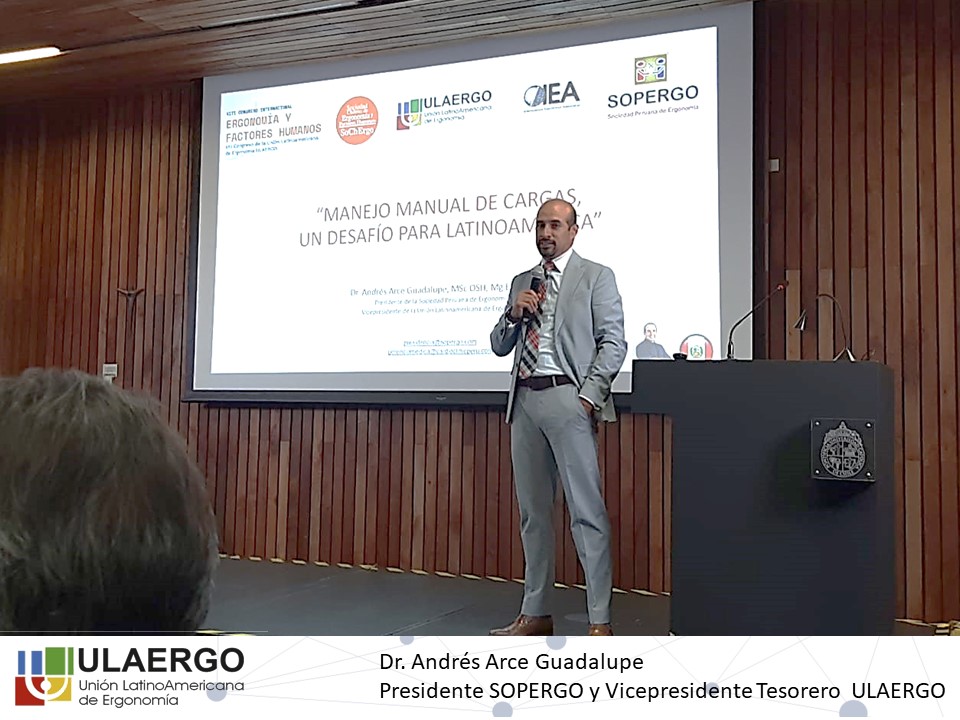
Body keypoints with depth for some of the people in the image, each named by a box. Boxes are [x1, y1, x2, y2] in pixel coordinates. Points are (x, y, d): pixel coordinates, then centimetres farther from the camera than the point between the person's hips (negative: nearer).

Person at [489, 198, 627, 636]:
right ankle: (535, 613, 20)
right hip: (525, 400, 6)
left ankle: (600, 621, -1)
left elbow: (613, 343, -3)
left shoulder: (596, 277, 4)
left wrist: (588, 396, -12)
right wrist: (513, 314, 0)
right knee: (533, 510, 11)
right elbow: (499, 347, 19)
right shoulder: (522, 282, 19)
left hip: (567, 398, -6)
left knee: (586, 510, -8)